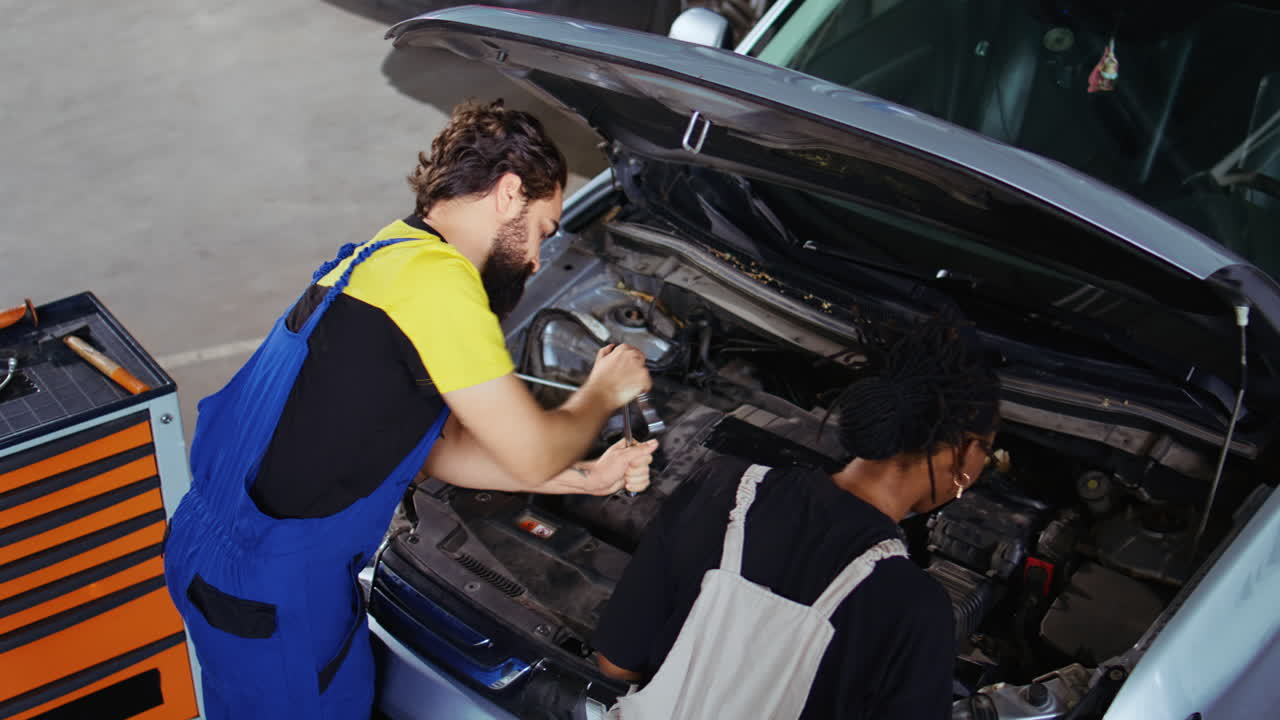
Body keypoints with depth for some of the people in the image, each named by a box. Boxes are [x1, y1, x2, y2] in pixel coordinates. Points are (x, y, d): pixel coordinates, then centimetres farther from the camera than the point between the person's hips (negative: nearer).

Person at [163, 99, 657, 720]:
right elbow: (531, 456, -16)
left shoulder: (388, 260, 11)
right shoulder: (436, 278, -22)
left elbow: (444, 449, 13)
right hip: (270, 596, -9)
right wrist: (604, 393, 4)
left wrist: (588, 477, 9)